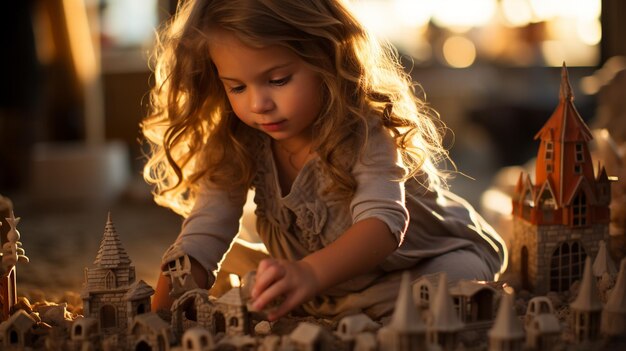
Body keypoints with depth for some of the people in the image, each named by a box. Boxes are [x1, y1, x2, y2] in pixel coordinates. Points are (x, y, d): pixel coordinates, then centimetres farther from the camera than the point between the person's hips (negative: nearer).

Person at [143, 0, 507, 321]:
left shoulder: (364, 131, -30)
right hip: (342, 281, 7)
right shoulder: (236, 144, -15)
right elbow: (202, 238, -20)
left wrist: (311, 272, -65)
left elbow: (383, 221, -45)